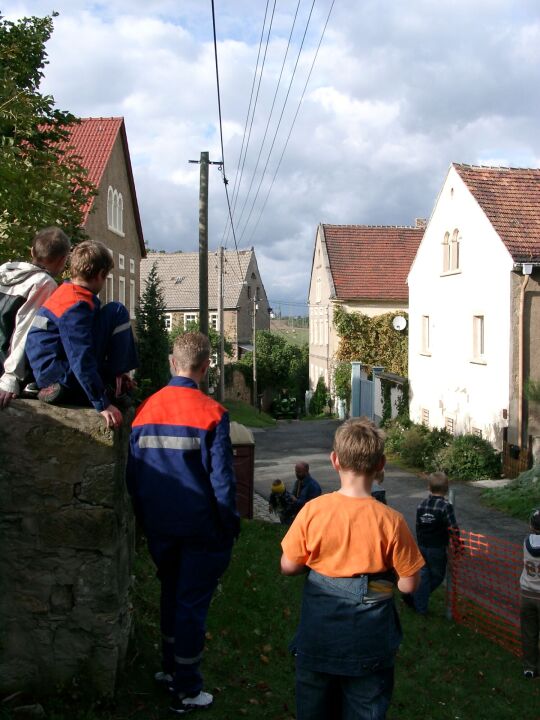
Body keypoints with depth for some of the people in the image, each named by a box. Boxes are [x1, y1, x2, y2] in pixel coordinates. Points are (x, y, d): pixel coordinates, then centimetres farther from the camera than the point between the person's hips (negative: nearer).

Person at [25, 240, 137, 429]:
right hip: (62, 377, -10)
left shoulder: (66, 292, 10)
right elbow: (82, 360, -25)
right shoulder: (77, 306, -20)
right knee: (117, 312, -10)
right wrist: (103, 404, -23)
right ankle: (112, 385, -6)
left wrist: (115, 370, 24)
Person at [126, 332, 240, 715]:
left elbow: (133, 473, 3)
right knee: (192, 602, 7)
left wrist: (145, 518, 14)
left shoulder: (147, 409, -3)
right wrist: (231, 525, -4)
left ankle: (171, 668, 38)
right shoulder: (212, 413, -17)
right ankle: (187, 690, 17)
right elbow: (221, 478, -16)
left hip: (160, 526, 5)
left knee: (172, 593, 23)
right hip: (201, 526, -4)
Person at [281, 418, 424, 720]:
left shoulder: (313, 510, -14)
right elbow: (409, 584, -10)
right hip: (369, 644, -1)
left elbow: (288, 566, -5)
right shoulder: (391, 521, -17)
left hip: (318, 636, 1)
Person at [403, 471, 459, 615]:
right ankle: (414, 597, 10)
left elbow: (418, 526, 8)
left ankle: (420, 606, 13)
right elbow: (453, 528, -18)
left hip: (422, 547, 5)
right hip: (438, 549, -5)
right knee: (437, 576, 13)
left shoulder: (421, 505, 0)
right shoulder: (445, 506, -16)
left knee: (423, 575, 14)